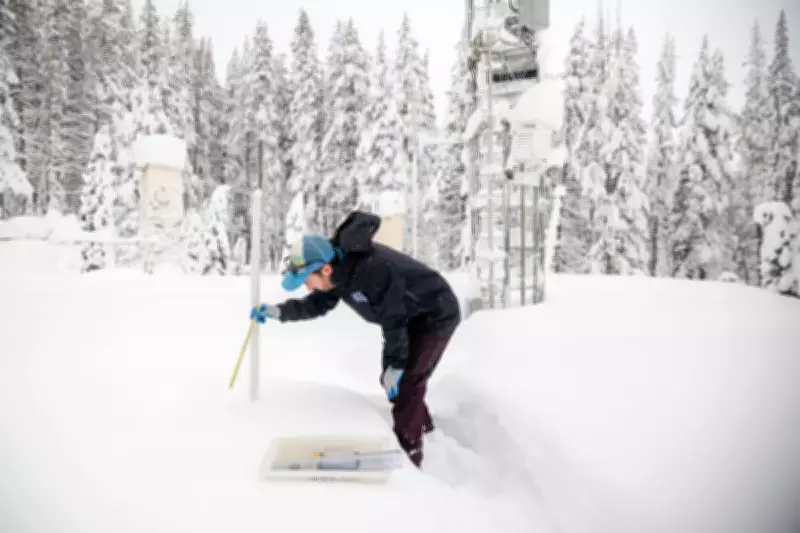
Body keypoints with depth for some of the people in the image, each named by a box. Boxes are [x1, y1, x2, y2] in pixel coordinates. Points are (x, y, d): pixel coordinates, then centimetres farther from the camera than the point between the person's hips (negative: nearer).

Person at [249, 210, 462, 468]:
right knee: (390, 378, 18)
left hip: (436, 316, -9)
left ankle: (407, 453, 3)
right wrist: (279, 311, -10)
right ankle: (422, 424, 42)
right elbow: (317, 304, 3)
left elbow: (394, 321, -29)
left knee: (405, 381, -11)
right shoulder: (339, 271, -11)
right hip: (407, 318, 9)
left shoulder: (372, 269, -38)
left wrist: (395, 364, -20)